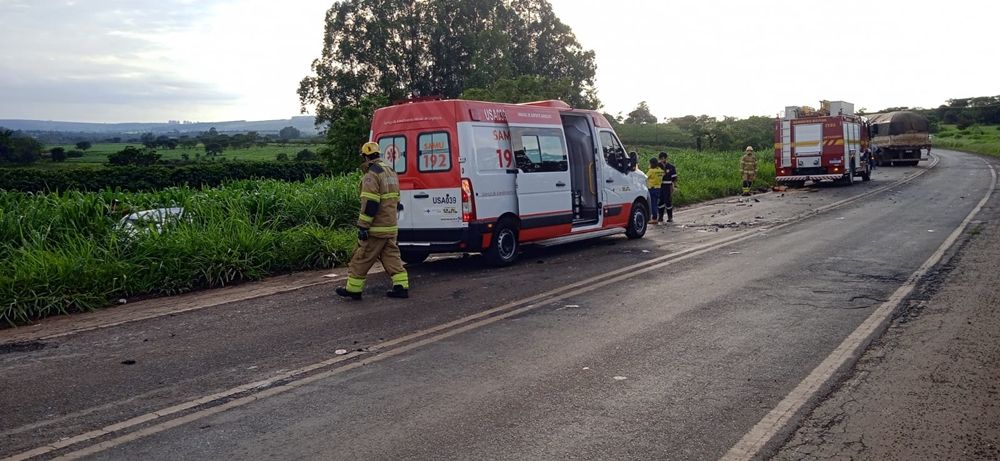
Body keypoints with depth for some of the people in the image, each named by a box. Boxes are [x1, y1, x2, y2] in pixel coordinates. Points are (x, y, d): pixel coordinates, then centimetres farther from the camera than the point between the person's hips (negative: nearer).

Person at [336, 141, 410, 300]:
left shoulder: (372, 175, -14)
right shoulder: (391, 172, 15)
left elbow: (369, 204, -21)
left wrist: (363, 226, -19)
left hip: (376, 228, -8)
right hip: (390, 227, 8)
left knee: (362, 258, 2)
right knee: (391, 256, 11)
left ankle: (353, 289, 10)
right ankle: (401, 287, 5)